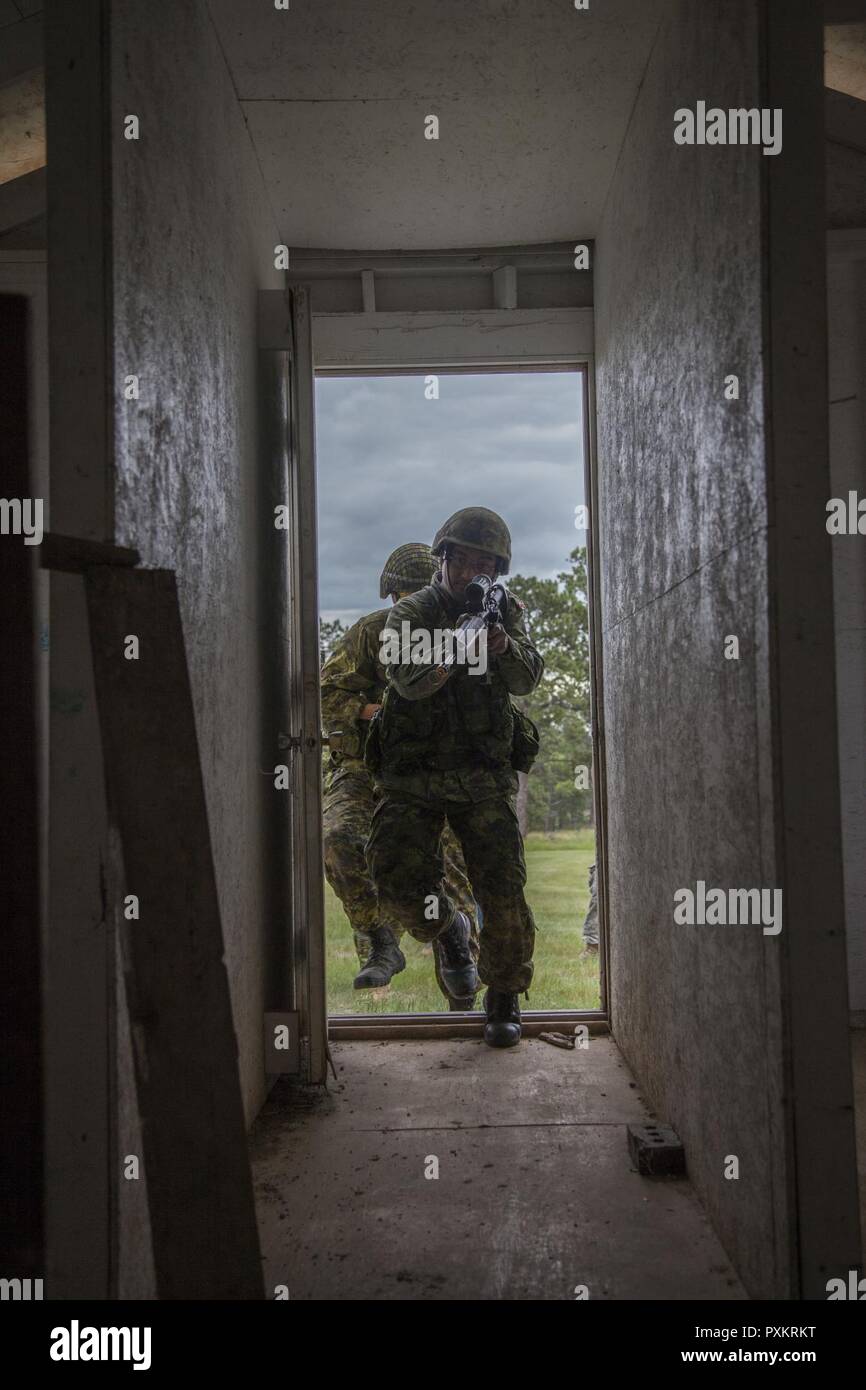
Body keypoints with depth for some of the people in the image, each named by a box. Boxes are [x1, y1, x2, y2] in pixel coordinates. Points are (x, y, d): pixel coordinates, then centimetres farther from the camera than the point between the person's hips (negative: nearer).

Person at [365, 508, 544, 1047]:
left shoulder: (507, 611, 6)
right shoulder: (411, 613, -1)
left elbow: (527, 679, -9)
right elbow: (410, 681, -19)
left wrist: (503, 643, -29)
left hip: (484, 776, 1)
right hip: (413, 779, -1)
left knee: (503, 889, -7)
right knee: (402, 888, -9)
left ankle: (505, 998, 14)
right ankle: (449, 928, 26)